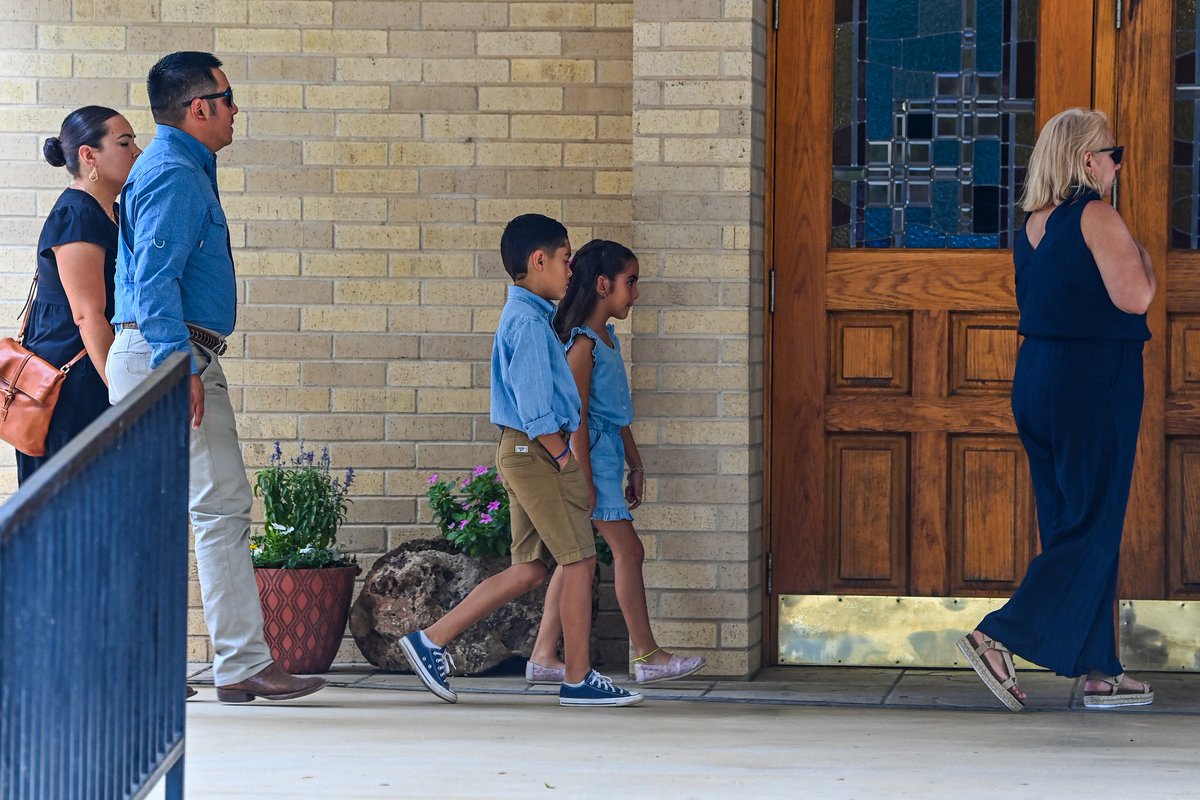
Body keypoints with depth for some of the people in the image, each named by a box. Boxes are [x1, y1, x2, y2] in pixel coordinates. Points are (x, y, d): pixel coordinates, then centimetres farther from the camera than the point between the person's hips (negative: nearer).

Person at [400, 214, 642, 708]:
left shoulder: (526, 316, 18)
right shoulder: (528, 321, -15)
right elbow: (533, 407, -20)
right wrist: (564, 458, -14)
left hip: (525, 455, 10)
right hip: (537, 451, -10)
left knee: (528, 569, 10)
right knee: (579, 560, -4)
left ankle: (432, 641, 10)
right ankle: (578, 680, 1)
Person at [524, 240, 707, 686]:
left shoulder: (608, 339, 16)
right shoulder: (583, 343, -13)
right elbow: (577, 416, -17)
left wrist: (635, 466, 22)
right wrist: (584, 480, -19)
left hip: (608, 458, 10)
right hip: (590, 459, -10)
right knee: (628, 550, -6)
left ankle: (543, 656, 9)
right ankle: (647, 657, 0)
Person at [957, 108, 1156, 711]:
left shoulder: (1033, 224, 10)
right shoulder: (1096, 215, -14)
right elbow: (1133, 298, -19)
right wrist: (1140, 254, 0)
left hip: (1037, 379, 9)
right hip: (1094, 383, -8)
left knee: (1067, 522, 10)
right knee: (1093, 529, -3)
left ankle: (1099, 672, 15)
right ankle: (998, 637, -14)